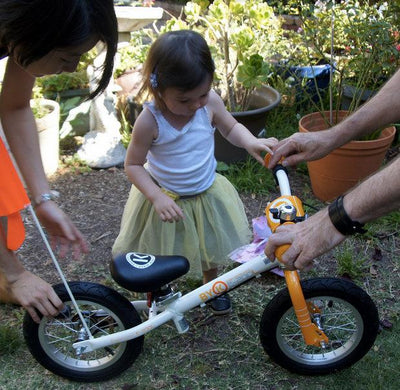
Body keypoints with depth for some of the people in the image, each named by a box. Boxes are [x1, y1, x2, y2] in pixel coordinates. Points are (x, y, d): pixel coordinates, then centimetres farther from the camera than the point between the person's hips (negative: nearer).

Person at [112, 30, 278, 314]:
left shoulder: (210, 102, -18)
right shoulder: (150, 121, -27)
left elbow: (231, 128, 1)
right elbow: (133, 165, -17)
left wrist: (251, 142, -20)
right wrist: (157, 197, -29)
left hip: (207, 193, 4)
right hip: (165, 199, -3)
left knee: (212, 248, 24)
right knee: (157, 259, 15)